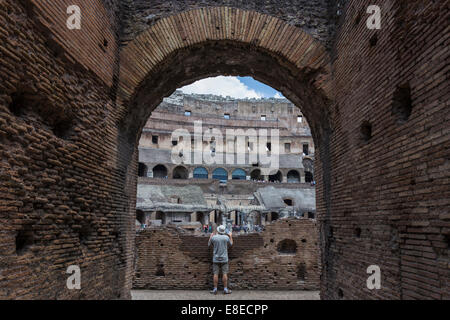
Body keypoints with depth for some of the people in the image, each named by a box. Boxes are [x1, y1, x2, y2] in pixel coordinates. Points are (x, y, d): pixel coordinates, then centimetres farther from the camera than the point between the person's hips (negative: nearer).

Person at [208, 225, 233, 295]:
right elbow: (231, 244, 12)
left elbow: (209, 244, 10)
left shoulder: (213, 237, -8)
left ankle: (215, 290, 6)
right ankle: (225, 289, 5)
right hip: (224, 259, 0)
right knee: (224, 274, 3)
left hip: (216, 259, 1)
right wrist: (231, 236, 26)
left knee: (216, 274, 3)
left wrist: (211, 237, 22)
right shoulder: (226, 237, -8)